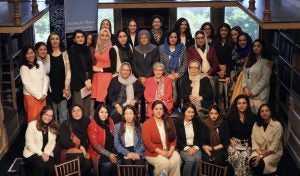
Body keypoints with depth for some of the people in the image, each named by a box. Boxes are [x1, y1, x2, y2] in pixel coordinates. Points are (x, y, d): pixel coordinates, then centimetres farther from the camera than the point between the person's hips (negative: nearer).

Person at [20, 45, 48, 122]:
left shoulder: (39, 63, 5)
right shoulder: (24, 68, -10)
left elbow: (45, 79, 5)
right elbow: (27, 85, -12)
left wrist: (44, 93, -5)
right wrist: (38, 96, -11)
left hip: (42, 96, 4)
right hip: (31, 96, -4)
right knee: (33, 117, 1)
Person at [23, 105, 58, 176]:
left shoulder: (53, 127, 8)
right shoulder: (32, 125, -8)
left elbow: (52, 143, 5)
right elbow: (29, 144, -11)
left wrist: (46, 153, -12)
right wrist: (41, 154, -16)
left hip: (46, 154, 4)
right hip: (32, 153, -4)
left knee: (51, 168, -26)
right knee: (40, 166, -33)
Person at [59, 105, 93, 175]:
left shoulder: (86, 122, 7)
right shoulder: (65, 124, -3)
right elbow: (63, 142, -7)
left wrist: (84, 148, -4)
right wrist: (79, 146, -11)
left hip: (84, 150, 3)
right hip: (69, 151, -2)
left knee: (88, 163, -26)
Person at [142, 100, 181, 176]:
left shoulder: (169, 122, 11)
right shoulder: (147, 124, -3)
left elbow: (173, 138, 9)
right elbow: (147, 142, -9)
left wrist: (171, 151, -10)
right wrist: (161, 152, -16)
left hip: (169, 150, 4)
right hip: (154, 152, -3)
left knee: (176, 159, -28)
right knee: (164, 162, -31)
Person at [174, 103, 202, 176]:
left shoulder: (197, 123, 12)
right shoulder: (177, 123, 2)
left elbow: (199, 137, 8)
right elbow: (177, 139, -3)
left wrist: (195, 148, -9)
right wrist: (187, 148, -14)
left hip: (195, 147, 3)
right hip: (183, 148, -3)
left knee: (198, 159, -30)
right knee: (190, 160, -32)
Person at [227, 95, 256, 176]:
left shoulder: (252, 117, 6)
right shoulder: (230, 117, 6)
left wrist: (249, 143, -3)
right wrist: (231, 140, -4)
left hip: (247, 144, 0)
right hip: (234, 143, 0)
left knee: (245, 157, -32)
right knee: (236, 157, -32)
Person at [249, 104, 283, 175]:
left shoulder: (277, 125, -9)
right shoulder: (256, 125, 6)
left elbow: (274, 145, -14)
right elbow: (254, 140, 1)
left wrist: (262, 156, -20)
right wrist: (259, 153, -17)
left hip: (273, 152, -3)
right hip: (259, 150, 3)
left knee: (261, 163, -30)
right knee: (252, 162, -27)